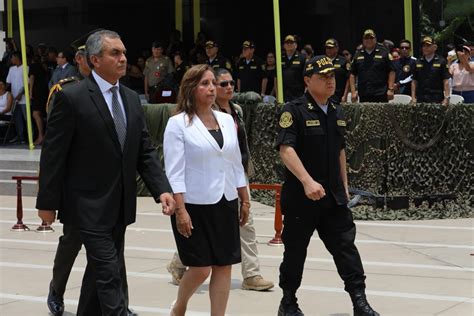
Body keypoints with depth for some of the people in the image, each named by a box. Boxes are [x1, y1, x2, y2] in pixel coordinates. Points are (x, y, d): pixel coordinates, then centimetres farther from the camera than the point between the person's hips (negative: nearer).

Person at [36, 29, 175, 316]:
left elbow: (145, 151, 8)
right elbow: (53, 155, -10)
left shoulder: (131, 98, 8)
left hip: (120, 205, 7)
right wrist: (47, 203, -9)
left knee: (100, 270, 17)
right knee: (110, 273, -10)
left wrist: (162, 189, -6)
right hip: (90, 206, -7)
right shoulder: (72, 98, -12)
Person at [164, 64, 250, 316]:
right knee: (201, 267, -3)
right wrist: (180, 210, -16)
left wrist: (245, 200, 12)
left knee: (224, 265, 4)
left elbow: (235, 164, 14)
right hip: (194, 206, -5)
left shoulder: (226, 120, 9)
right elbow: (174, 171, -11)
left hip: (225, 204, 5)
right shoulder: (178, 123, -7)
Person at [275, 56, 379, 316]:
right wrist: (307, 181, -31)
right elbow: (286, 149, -21)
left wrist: (344, 185, 21)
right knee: (295, 250, 6)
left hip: (334, 196, 6)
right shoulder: (294, 111, -11)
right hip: (301, 196, -6)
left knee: (346, 246, 0)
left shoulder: (337, 112, 12)